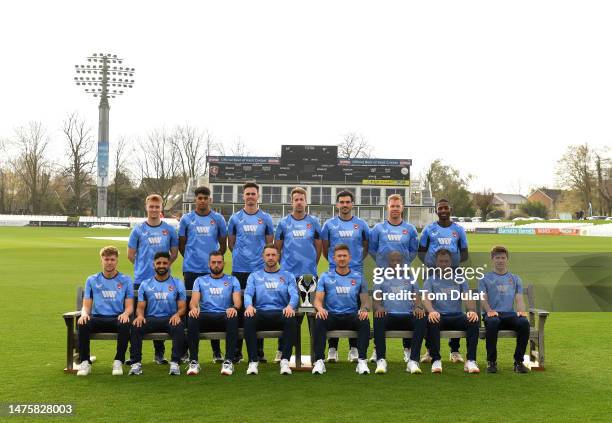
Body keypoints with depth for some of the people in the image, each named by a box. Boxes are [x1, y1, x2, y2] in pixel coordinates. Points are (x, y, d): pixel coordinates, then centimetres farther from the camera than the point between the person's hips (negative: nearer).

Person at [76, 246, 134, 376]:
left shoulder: (125, 280, 11)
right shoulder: (92, 280, 14)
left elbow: (129, 306, 6)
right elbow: (86, 306, 10)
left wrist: (126, 313, -19)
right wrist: (84, 314, -15)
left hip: (117, 318, -1)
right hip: (97, 318, 1)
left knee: (125, 324, -36)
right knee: (82, 324, -32)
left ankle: (118, 361, -22)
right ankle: (85, 362, -20)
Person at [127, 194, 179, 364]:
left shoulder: (169, 230, 6)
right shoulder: (138, 230, 3)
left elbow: (174, 253, 13)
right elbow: (130, 255, 8)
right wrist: (142, 267, 7)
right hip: (141, 280, -1)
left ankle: (159, 353, 15)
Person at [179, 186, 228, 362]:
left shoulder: (218, 219, 7)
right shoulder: (186, 219, 6)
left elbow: (223, 243, 14)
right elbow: (181, 244, 12)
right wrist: (190, 257, 10)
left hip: (212, 270, 0)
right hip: (192, 270, 0)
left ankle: (216, 351, 8)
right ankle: (185, 350, 11)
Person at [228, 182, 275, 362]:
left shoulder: (265, 218, 6)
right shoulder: (235, 218, 7)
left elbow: (269, 244, 13)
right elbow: (231, 243, 14)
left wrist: (262, 257, 7)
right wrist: (241, 256, 10)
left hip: (260, 269, 0)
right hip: (239, 269, 0)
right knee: (238, 309, 3)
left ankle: (259, 351, 9)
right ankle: (236, 350, 10)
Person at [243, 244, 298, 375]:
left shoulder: (288, 276, 18)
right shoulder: (254, 276, 20)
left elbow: (294, 294, 2)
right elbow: (248, 293, 4)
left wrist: (290, 306, -23)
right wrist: (249, 305, -21)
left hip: (281, 314, 0)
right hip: (260, 313, 0)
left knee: (292, 320, -35)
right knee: (249, 319, -34)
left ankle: (285, 360, -31)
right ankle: (253, 361, -30)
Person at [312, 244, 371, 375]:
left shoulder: (358, 277, 13)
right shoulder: (326, 277, 10)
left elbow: (365, 300, 11)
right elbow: (318, 299, 3)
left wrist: (364, 309, -14)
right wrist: (320, 309, -22)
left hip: (352, 315, 0)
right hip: (331, 315, 0)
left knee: (365, 322, -32)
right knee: (319, 321, -33)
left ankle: (362, 361, -30)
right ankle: (319, 361, -32)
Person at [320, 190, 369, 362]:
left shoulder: (361, 224, 5)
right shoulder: (329, 224, 4)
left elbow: (367, 245, 15)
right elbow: (325, 248, 12)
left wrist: (358, 260, 10)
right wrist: (334, 261, 10)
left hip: (356, 273, 0)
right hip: (334, 273, 0)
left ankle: (354, 348, 11)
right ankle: (332, 348, 8)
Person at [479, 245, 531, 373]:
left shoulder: (515, 279, 24)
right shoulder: (485, 278, 17)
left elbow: (519, 299, 13)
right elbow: (483, 299, 4)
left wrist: (521, 311, -10)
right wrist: (489, 311, -18)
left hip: (510, 314, 2)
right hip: (492, 314, -2)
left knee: (524, 322, -32)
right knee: (492, 322, -39)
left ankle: (518, 361, -21)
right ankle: (491, 361, -25)